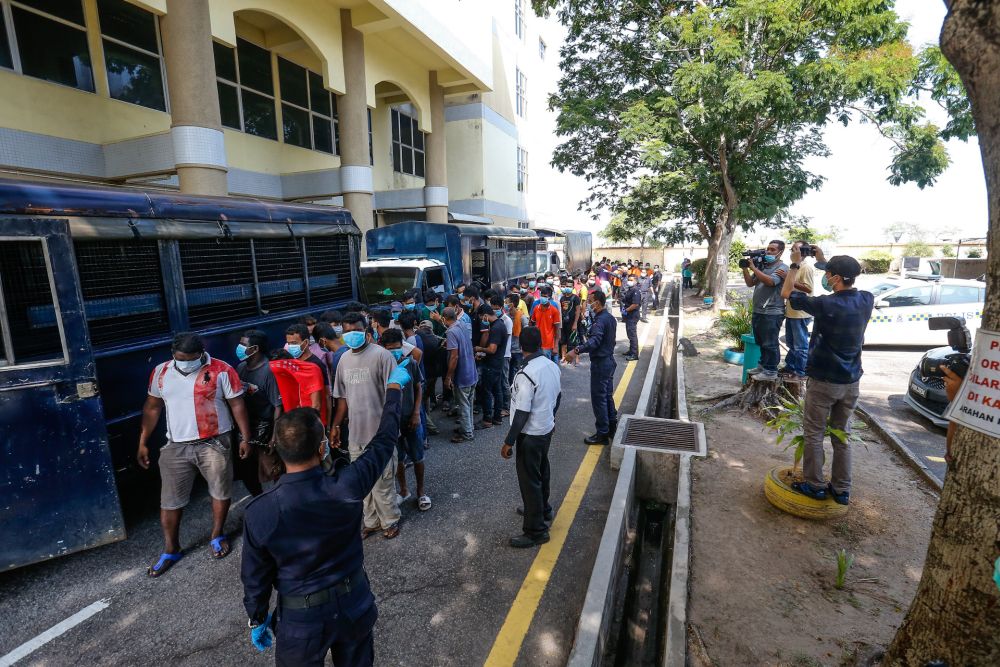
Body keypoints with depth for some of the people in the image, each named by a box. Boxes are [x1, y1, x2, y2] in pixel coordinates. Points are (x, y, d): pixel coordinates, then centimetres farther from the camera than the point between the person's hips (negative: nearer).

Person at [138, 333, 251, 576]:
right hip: (176, 446, 3)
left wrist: (246, 438, -7)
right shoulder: (161, 372, 0)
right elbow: (152, 408, 10)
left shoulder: (221, 371, -12)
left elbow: (237, 405, -7)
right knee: (169, 500, 10)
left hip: (215, 443, -3)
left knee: (221, 491, 11)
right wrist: (143, 443, 9)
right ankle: (171, 550, 30)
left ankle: (217, 536, 34)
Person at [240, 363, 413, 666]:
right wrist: (394, 386, 0)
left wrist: (257, 619, 11)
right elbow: (384, 441, -12)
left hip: (302, 618, -1)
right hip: (355, 605, 1)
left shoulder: (259, 512, -24)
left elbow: (255, 576, -9)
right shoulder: (347, 488, -27)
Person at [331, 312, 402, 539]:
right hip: (355, 433, 6)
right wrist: (335, 426, 13)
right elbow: (343, 397, 15)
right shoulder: (344, 359, 9)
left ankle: (390, 520, 29)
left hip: (380, 433, -6)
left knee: (382, 482, 7)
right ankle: (372, 521, 37)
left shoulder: (381, 355, -12)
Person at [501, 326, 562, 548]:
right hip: (547, 429, 8)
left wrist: (508, 442, -16)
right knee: (541, 471, 26)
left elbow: (522, 413, -25)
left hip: (531, 434, -8)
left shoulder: (525, 375, -27)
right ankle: (542, 509, 47)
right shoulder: (552, 366, -4)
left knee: (529, 479, 6)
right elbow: (556, 398, 9)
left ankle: (536, 531, 19)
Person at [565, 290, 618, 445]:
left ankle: (602, 434, 8)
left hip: (600, 363, -10)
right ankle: (612, 428, 30)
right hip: (609, 360, 10)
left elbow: (594, 341, -38)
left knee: (598, 399, -1)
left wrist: (576, 351, -49)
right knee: (608, 396, 19)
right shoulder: (610, 317, 10)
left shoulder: (600, 320, -22)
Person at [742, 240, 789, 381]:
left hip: (772, 314, -8)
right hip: (758, 311, 8)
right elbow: (750, 283, 13)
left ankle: (771, 371, 7)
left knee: (770, 344, -2)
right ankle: (763, 366, 30)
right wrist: (745, 269, -1)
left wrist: (753, 268, -19)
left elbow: (770, 281, -24)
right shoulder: (762, 266, 14)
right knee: (761, 342, 18)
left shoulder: (782, 267, -8)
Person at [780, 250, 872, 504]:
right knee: (842, 435, 15)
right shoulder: (866, 300, -3)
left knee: (814, 434, 8)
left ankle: (814, 486, 18)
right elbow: (847, 286, 19)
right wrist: (824, 261, 17)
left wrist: (795, 264, 1)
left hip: (823, 380, -6)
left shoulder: (827, 305, -21)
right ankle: (841, 490, 24)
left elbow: (787, 293, -9)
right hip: (851, 381, 6)